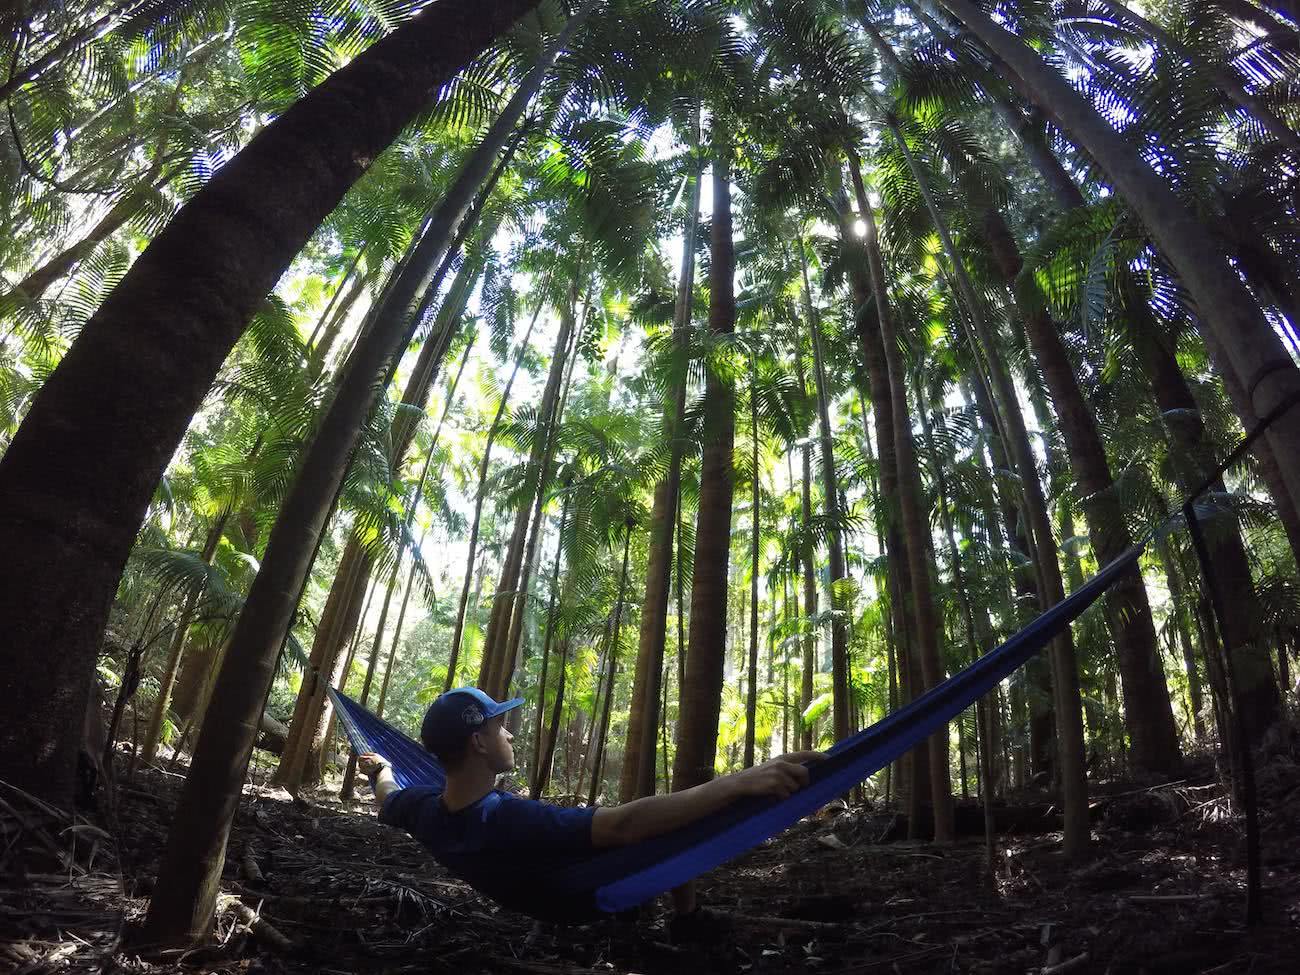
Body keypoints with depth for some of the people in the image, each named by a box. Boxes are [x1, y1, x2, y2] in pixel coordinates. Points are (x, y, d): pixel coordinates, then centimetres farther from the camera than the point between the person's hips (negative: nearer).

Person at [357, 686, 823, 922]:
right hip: (592, 896, -7)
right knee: (670, 829, 5)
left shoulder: (422, 809, -22)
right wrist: (739, 782, -64)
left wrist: (379, 769, 27)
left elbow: (387, 797, 3)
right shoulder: (513, 821, -46)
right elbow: (626, 824, -56)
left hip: (539, 898, 7)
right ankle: (687, 914, 25)